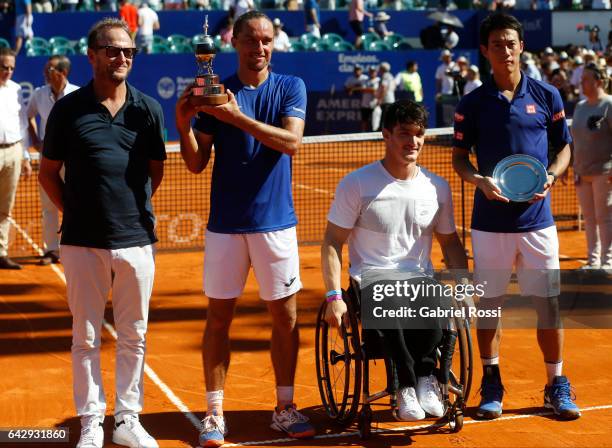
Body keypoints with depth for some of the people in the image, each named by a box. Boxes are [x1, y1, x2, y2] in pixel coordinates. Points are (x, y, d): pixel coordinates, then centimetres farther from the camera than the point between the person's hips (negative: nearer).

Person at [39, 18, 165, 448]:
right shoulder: (68, 109, 0)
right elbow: (49, 172, 7)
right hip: (83, 241, -1)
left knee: (134, 336, 9)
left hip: (137, 239, 1)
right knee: (86, 337, 6)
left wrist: (133, 207, 9)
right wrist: (75, 211, 1)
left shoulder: (148, 108, 4)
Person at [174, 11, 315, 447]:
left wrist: (237, 117, -23)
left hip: (275, 220, 0)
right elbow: (196, 164, 3)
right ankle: (215, 412, 12)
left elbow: (291, 141, -15)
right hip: (225, 222, 0)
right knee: (219, 316, 3)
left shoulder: (291, 87, 2)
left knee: (285, 315, 5)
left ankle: (285, 407, 18)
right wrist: (183, 124, -14)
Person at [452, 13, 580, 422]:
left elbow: (564, 147, 10)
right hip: (490, 221, 0)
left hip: (537, 219, 1)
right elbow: (459, 157, 6)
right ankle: (492, 383, 21)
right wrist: (479, 180, -14)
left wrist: (550, 176, -10)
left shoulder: (547, 96, 4)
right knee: (489, 303, 6)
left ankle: (557, 385, 18)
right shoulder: (472, 104, 1)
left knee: (549, 304, 3)